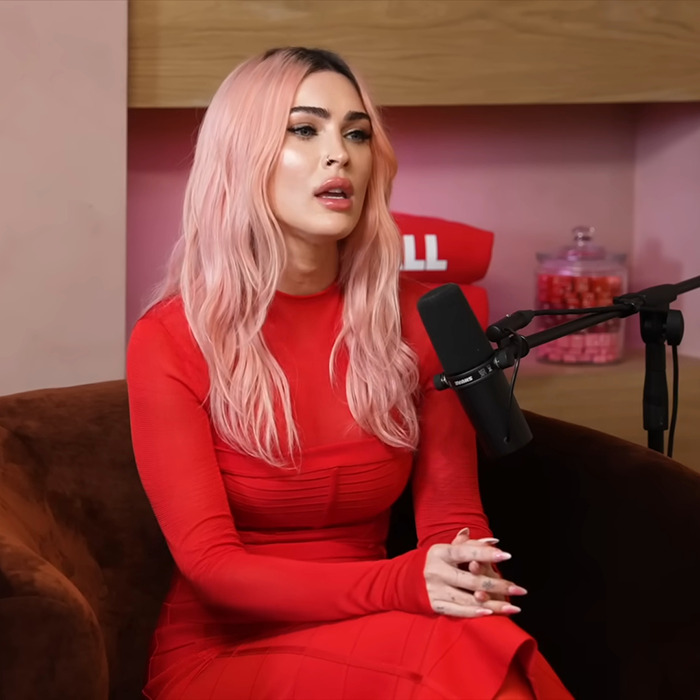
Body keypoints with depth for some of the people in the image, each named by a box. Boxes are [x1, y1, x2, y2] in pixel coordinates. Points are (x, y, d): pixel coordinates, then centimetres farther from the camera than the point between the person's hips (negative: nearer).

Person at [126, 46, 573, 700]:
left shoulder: (415, 318, 0)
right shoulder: (170, 341, -9)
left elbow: (452, 514, 4)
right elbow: (208, 561, -14)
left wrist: (469, 577, -22)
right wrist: (397, 585, -29)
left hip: (364, 636, 4)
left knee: (489, 646, -29)